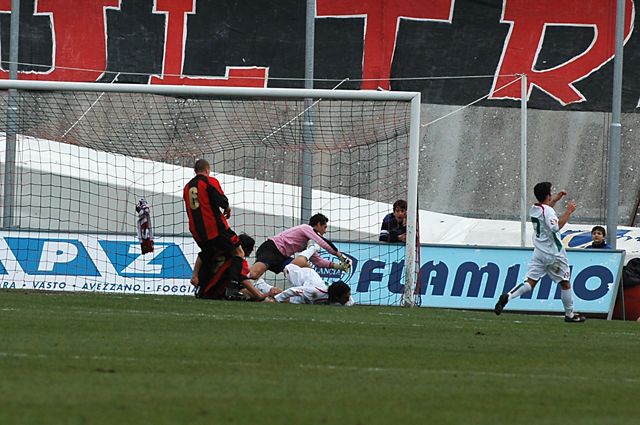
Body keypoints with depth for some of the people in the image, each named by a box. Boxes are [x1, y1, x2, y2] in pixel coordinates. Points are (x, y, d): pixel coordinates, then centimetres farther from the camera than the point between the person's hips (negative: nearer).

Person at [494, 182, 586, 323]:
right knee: (565, 283, 9)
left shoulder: (534, 209, 9)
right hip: (554, 253, -7)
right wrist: (568, 212, -23)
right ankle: (570, 314, 16)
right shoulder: (548, 211, -16)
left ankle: (508, 296, -22)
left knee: (530, 282, 1)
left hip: (539, 252, 7)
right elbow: (556, 226, -31)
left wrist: (555, 200, 31)